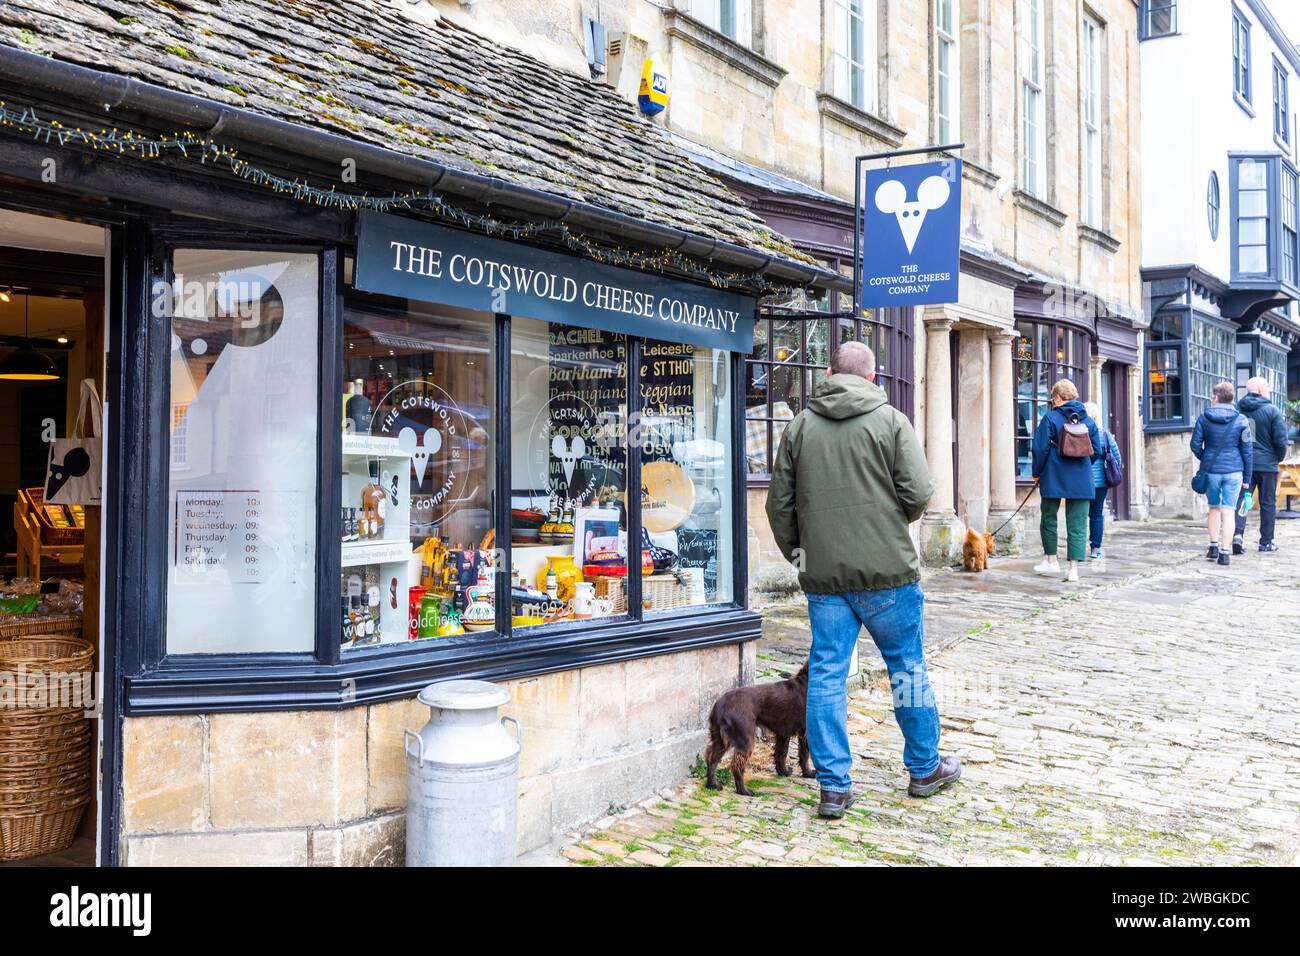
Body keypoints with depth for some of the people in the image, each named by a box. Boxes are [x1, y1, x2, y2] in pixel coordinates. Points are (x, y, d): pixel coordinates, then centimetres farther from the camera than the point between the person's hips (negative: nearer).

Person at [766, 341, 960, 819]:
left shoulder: (800, 426, 5)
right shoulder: (891, 420, -4)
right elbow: (919, 493, -10)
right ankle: (925, 768, 27)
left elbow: (780, 503, 6)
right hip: (886, 571, -2)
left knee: (826, 674, 6)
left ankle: (833, 786, 8)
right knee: (907, 668, 13)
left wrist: (796, 553, 19)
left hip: (823, 575, 2)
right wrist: (895, 520, 10)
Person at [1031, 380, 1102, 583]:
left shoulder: (1050, 418, -7)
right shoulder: (1088, 421, 6)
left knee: (1048, 518, 16)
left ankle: (1051, 560, 22)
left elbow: (1041, 449, -9)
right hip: (1081, 480, 3)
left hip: (1053, 478, -3)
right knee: (1078, 524, 3)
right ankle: (1074, 568, -3)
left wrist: (1037, 472, 4)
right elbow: (1097, 450, 9)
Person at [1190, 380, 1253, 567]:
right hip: (1233, 471, -1)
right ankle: (1224, 552, 0)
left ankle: (1214, 546, 14)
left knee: (1214, 508, 18)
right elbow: (1247, 450, 1)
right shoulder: (1241, 420, -1)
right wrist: (1247, 478, 7)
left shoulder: (1204, 418, -1)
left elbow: (1195, 444, -2)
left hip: (1210, 470, 1)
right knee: (1228, 511, 1)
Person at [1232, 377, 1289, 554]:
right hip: (1267, 464, -3)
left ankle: (1238, 533, -16)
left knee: (1241, 499, 4)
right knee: (1268, 503, 8)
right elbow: (1281, 440, -9)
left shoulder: (1237, 409, 3)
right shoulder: (1272, 410, -7)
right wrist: (1279, 458, 8)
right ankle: (1266, 542, 13)